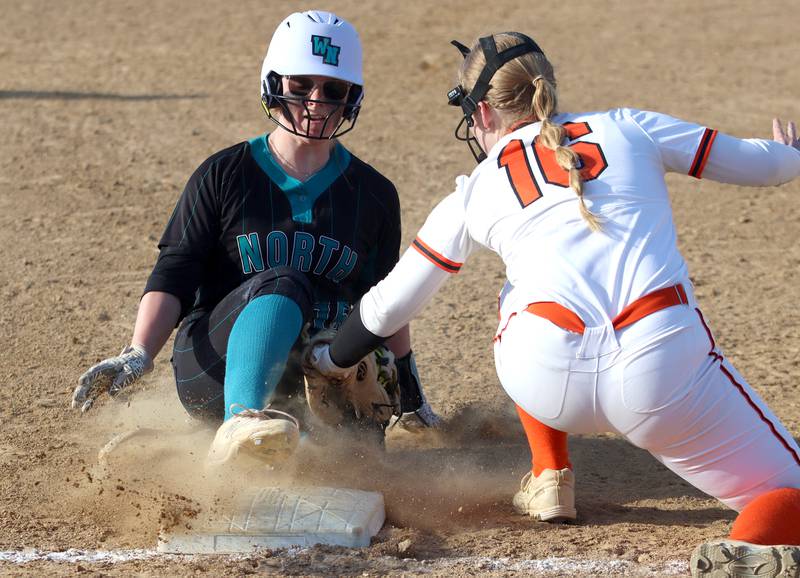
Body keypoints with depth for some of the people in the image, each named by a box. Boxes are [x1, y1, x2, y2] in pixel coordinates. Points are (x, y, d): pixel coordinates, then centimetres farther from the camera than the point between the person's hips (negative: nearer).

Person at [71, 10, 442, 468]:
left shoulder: (374, 195, 13)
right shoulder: (224, 175, 6)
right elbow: (174, 275, 0)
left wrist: (409, 389, 23)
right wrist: (138, 356, -16)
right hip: (212, 365, -2)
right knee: (284, 284, -37)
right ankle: (240, 425, -57)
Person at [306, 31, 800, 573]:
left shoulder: (474, 194, 20)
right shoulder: (628, 128, 19)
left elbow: (387, 308, 27)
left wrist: (330, 361, 47)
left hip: (547, 384, 2)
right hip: (667, 366, -2)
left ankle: (551, 477, 32)